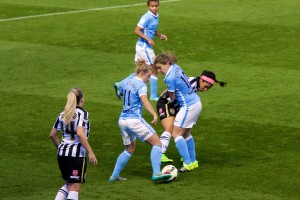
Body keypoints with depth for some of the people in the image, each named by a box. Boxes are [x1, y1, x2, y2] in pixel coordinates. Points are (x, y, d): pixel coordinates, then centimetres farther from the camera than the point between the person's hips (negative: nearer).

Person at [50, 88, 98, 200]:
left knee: (68, 185, 21)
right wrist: (90, 152, -20)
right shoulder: (82, 113, -9)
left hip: (62, 153, 6)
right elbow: (80, 134, -22)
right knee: (74, 189, -2)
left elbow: (52, 135, 14)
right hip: (77, 154, -6)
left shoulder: (63, 114, 10)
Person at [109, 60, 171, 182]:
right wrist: (154, 114, -39)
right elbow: (144, 100, -28)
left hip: (122, 120, 8)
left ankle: (114, 176, 20)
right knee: (157, 143, -4)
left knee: (129, 149, 22)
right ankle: (156, 173, -16)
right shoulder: (141, 85, -10)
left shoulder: (126, 82, 13)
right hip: (134, 120, -8)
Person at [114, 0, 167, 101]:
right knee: (154, 70, 1)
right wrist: (148, 39, -25)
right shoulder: (147, 17, -18)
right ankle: (153, 95, 10)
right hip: (144, 47, -9)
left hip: (142, 47, 9)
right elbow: (137, 30, -20)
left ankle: (120, 85, 16)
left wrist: (160, 35, 6)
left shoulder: (155, 17, 10)